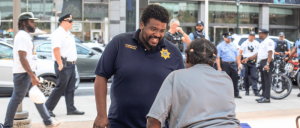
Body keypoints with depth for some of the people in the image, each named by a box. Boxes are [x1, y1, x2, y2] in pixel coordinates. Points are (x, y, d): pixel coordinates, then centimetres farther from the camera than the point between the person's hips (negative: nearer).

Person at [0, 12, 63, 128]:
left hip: (29, 73, 10)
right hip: (23, 73, -10)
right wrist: (32, 76, -25)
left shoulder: (26, 36, 16)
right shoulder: (22, 37, -15)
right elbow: (22, 58, -23)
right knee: (16, 99, -3)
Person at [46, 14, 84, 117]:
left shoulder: (68, 34, 19)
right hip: (64, 65, -9)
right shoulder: (57, 33, -11)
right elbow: (56, 49, -20)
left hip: (71, 64, 9)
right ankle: (47, 108, 1)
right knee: (61, 87, -8)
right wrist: (60, 64, -26)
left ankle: (71, 109, 16)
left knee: (70, 88, 10)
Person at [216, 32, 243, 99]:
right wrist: (219, 67, -14)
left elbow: (237, 56, 18)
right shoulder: (220, 46, -2)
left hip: (233, 64, 5)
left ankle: (236, 94, 17)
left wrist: (239, 64, 8)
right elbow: (218, 58, -7)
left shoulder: (233, 45, 15)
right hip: (225, 65, -5)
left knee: (235, 79, 8)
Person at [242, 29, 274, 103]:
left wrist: (267, 64, -28)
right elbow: (258, 54, 27)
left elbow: (270, 53, -19)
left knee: (267, 80, -10)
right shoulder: (262, 43, 23)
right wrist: (248, 58, 23)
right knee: (263, 80, 11)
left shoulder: (268, 41, -9)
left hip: (266, 62, -10)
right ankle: (264, 96, 16)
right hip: (262, 63, 10)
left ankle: (267, 98, -12)